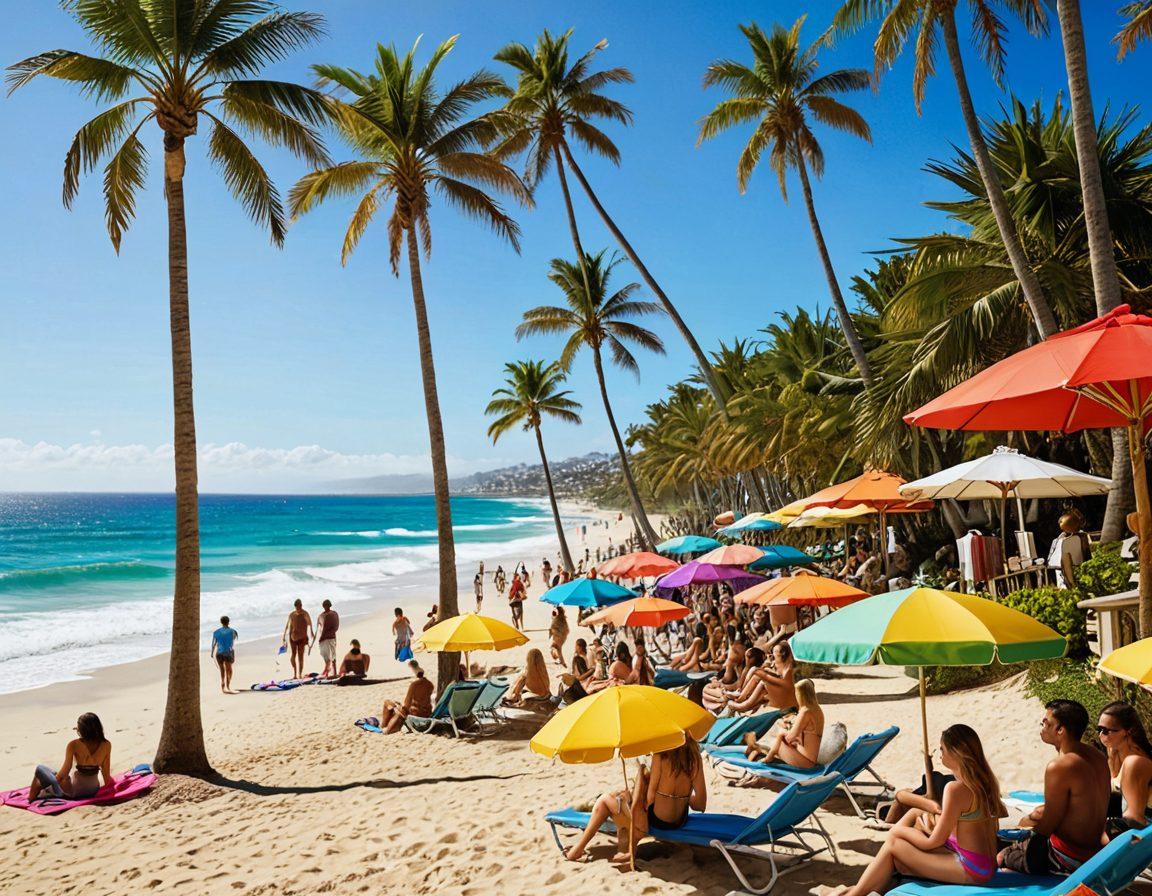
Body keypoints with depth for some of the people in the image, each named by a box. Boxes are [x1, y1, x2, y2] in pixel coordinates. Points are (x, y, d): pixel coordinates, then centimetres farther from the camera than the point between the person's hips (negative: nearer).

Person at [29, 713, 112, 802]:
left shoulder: (74, 745, -18)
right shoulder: (106, 745, -10)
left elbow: (65, 769, -15)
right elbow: (106, 770, -3)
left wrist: (54, 781, 1)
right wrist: (107, 785, 11)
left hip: (74, 790, -4)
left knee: (40, 769, 14)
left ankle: (30, 800, 19)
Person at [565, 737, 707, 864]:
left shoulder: (660, 756, -19)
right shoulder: (695, 756, -7)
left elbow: (650, 798, -13)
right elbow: (700, 805, -4)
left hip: (656, 821, -5)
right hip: (681, 821, 6)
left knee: (605, 800, 15)